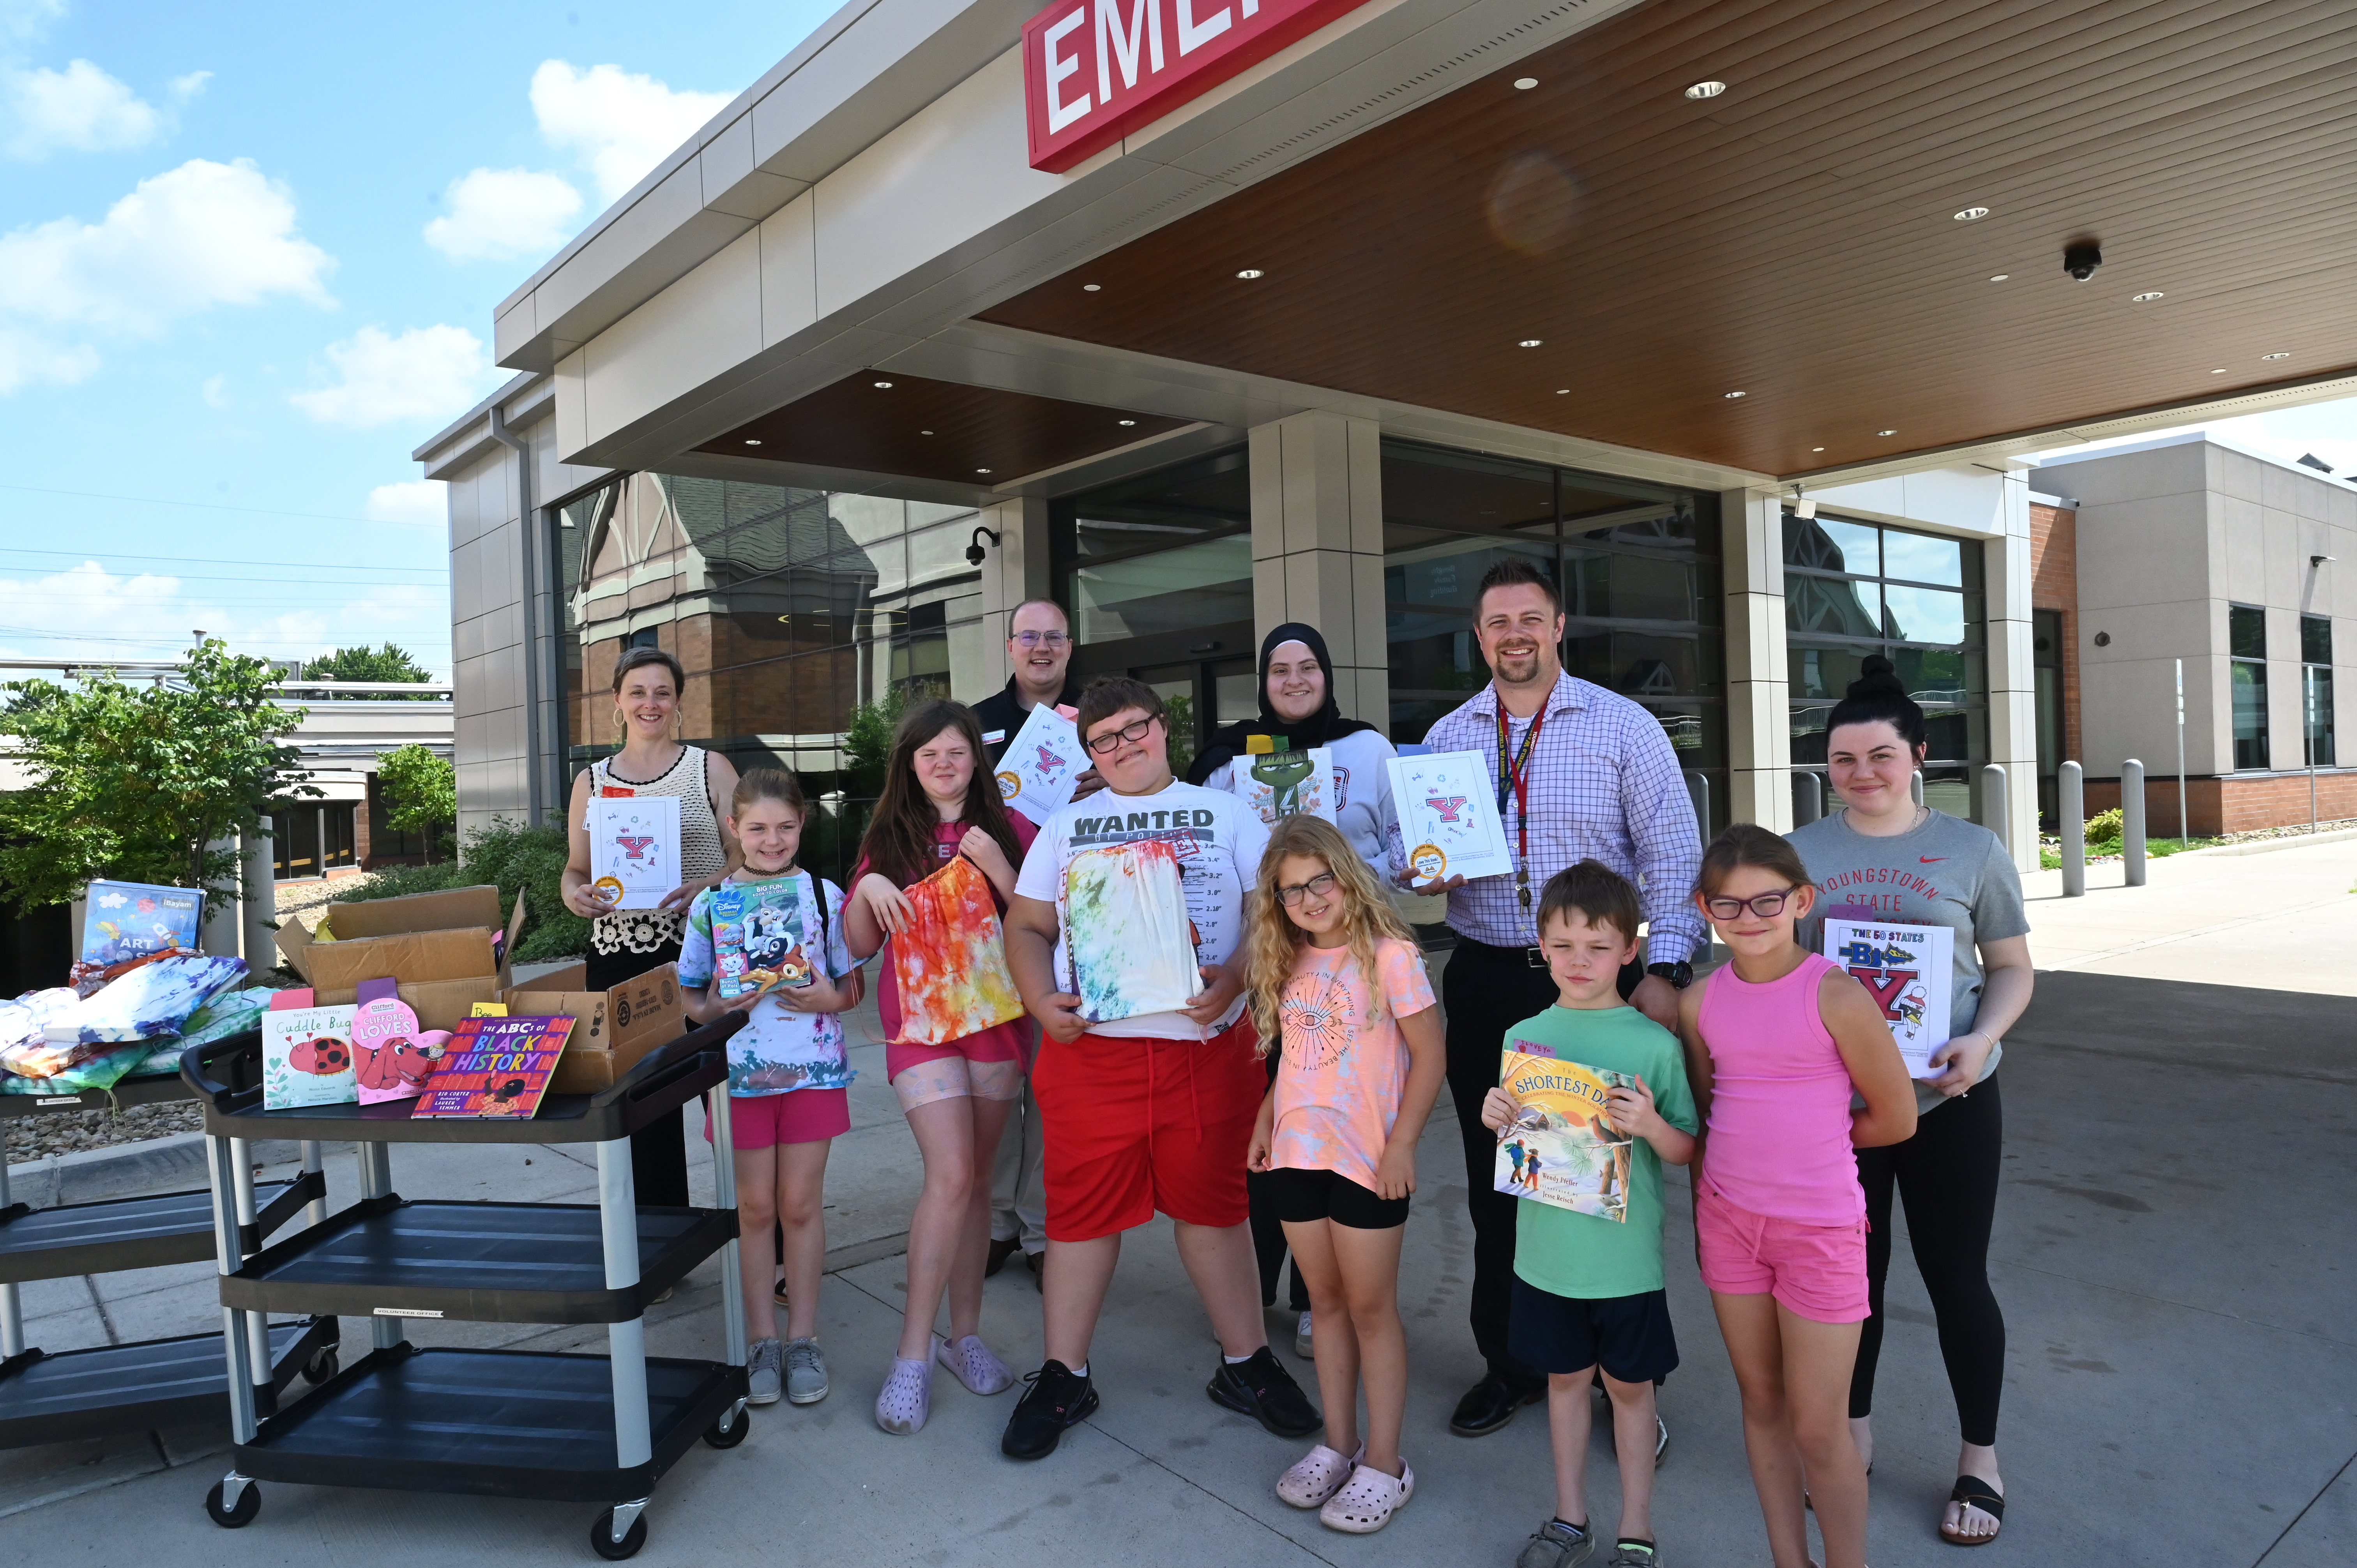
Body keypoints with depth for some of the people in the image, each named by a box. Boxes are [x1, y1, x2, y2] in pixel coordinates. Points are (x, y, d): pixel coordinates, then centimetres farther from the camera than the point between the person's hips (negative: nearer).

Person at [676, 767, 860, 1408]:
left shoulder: (825, 895, 2)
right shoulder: (711, 904, 4)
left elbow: (853, 987, 7)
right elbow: (687, 995, 9)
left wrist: (828, 1000, -15)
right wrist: (717, 1008, -12)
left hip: (813, 1067, -1)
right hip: (740, 1068, 1)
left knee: (801, 1204, 6)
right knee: (755, 1206, 7)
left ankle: (803, 1339, 19)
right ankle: (765, 1341, 21)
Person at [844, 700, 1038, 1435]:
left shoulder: (1008, 827, 5)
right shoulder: (890, 837, 7)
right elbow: (859, 944, 7)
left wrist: (996, 866, -14)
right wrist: (866, 887, -11)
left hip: (996, 1014, 1)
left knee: (976, 1180, 9)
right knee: (951, 1175, -13)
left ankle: (965, 1334, 23)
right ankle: (914, 1354, -1)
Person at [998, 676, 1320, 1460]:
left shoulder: (1226, 815, 9)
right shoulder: (1065, 827, 14)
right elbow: (1026, 927, 12)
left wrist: (1237, 977, -14)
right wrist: (1041, 1001, -6)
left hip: (1207, 1045, -1)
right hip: (1090, 1046, 1)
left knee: (1214, 1203, 10)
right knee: (1082, 1210, 6)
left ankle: (1245, 1363, 27)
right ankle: (1063, 1377, 23)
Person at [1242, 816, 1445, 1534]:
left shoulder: (1389, 955, -12)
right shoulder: (1287, 964, 7)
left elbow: (1429, 1055, -11)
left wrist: (1402, 1144, -15)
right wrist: (1266, 1119, 6)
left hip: (1368, 1159, -5)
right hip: (1297, 1153, 6)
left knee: (1370, 1308, 5)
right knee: (1326, 1302, 15)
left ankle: (1383, 1463, 17)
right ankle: (1338, 1445, 28)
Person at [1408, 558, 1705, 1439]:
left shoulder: (1624, 727, -2)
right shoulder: (1445, 737, 9)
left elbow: (1673, 856, -5)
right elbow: (1406, 843, 14)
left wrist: (1666, 969, -16)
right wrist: (1421, 871, -10)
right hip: (1484, 980, 3)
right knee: (1495, 1183, 12)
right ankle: (1510, 1365, 29)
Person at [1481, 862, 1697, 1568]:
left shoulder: (1655, 1045, -12)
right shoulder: (1524, 1037, -2)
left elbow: (1687, 1152, -5)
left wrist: (1651, 1125, -25)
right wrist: (1495, 1120, -13)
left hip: (1625, 1256, -3)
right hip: (1546, 1250, 3)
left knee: (1629, 1385, 13)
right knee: (1565, 1378, 19)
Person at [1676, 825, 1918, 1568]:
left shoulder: (1834, 996, -15)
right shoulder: (1701, 1003, -1)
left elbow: (1894, 1119, -6)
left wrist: (1810, 1136, 3)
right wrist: (1706, 1206, 11)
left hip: (1821, 1227, -4)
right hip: (1729, 1219, 5)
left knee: (1819, 1430, 3)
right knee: (1762, 1404, 17)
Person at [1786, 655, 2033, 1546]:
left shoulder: (1972, 850, -1)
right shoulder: (1800, 853, 3)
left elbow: (2012, 970, 3)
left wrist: (1980, 1040, -15)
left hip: (1947, 1102, -1)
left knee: (1956, 1277, 9)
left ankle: (1980, 1460, 29)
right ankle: (1852, 1434, 34)